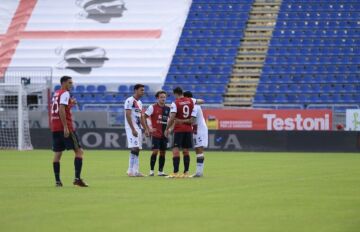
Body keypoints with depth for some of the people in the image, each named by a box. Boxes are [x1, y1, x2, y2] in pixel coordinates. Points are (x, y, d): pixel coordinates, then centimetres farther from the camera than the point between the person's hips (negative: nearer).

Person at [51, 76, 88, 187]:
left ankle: (57, 181, 3)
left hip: (55, 128, 8)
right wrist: (66, 127, -23)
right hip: (65, 127, -8)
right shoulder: (65, 93, -9)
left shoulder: (56, 94, 18)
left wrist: (70, 104, 18)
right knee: (79, 151, -2)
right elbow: (61, 110, -19)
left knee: (57, 153, 8)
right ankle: (77, 178, -11)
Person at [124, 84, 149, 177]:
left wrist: (146, 129, 15)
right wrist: (133, 129, -22)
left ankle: (134, 170, 9)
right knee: (134, 148, -14)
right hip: (131, 128, -9)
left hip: (138, 128, 9)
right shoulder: (130, 101, -11)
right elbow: (128, 116, -17)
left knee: (137, 150, 7)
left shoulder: (139, 102, 17)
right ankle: (132, 170, -14)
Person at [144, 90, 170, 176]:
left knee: (163, 152, 5)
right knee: (155, 151, -11)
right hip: (156, 134, -5)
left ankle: (160, 171, 11)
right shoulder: (152, 107, -5)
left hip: (164, 134, 5)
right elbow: (144, 117, -6)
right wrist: (149, 128, -11)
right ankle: (151, 170, -3)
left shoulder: (168, 108, 9)